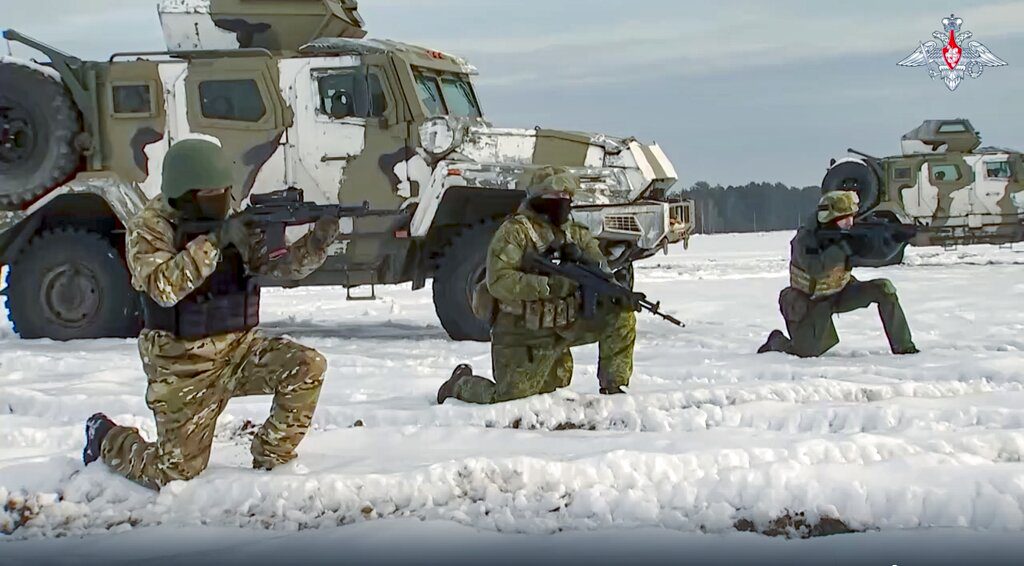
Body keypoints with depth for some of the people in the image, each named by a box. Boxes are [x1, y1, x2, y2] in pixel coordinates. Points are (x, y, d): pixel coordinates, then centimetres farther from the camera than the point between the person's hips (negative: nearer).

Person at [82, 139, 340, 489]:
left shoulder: (235, 223, 1)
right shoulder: (149, 229, -14)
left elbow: (280, 266, -5)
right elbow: (163, 288, -30)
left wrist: (316, 243, -25)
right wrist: (214, 241, -34)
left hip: (238, 347, 4)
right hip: (184, 367, -4)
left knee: (307, 367, -19)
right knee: (175, 473, -4)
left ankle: (271, 461, -2)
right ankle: (106, 437, 27)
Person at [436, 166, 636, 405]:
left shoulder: (574, 232, 9)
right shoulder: (514, 231, -13)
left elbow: (600, 265, 1)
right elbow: (498, 281, -23)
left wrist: (580, 256, -24)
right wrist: (549, 285, -31)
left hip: (566, 323, 6)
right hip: (523, 333, -6)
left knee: (622, 315, -4)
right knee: (509, 398, -9)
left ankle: (612, 385, 11)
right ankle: (460, 383, 22)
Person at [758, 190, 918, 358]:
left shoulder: (848, 232, -11)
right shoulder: (806, 238, -27)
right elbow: (815, 269, -44)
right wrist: (842, 247, -47)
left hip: (840, 293, 5)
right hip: (811, 301, -5)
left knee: (884, 289, -14)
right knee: (807, 352, -15)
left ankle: (903, 347, -6)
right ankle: (776, 341, 20)